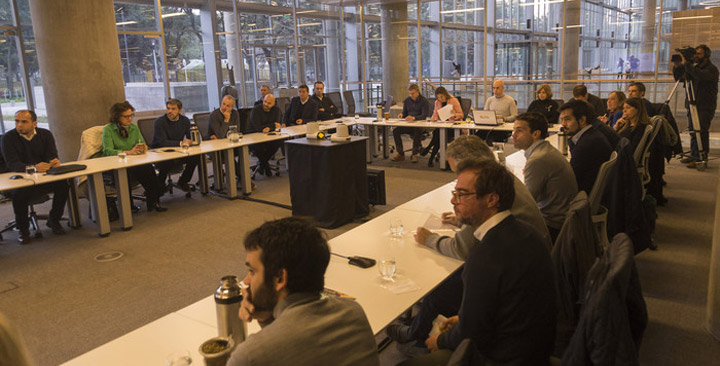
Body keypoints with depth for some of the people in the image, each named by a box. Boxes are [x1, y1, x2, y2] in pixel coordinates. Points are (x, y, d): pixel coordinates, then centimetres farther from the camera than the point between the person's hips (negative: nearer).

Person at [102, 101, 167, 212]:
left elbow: (143, 144, 12)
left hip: (133, 162, 4)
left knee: (148, 167, -30)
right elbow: (107, 150, -14)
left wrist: (143, 148, -15)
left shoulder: (134, 127, 14)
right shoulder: (108, 129, -1)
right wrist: (128, 152, -28)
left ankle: (153, 201, -26)